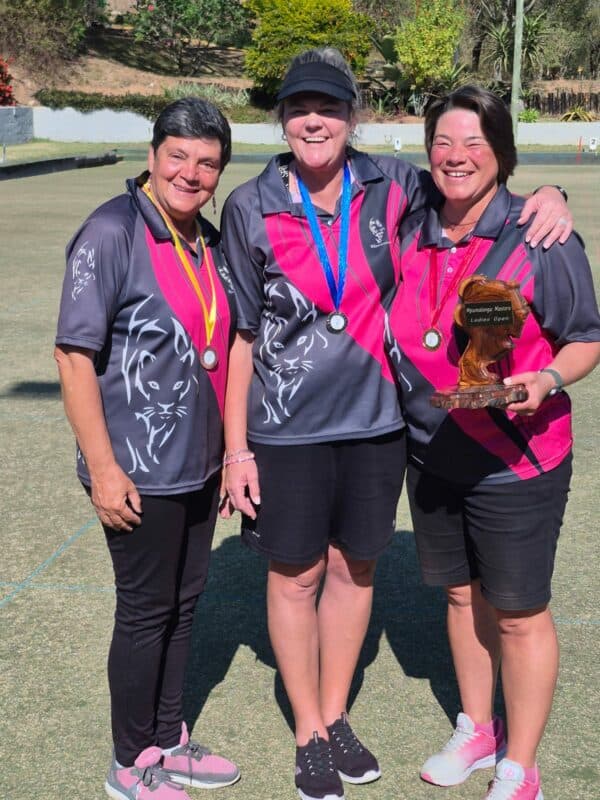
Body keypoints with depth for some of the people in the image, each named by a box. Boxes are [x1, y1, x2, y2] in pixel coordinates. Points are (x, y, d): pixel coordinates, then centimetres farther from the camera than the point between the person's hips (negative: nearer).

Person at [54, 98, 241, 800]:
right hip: (139, 473, -7)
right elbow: (74, 353, -18)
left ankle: (168, 742, 36)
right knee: (146, 611, 6)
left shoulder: (208, 241, 8)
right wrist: (103, 467, -20)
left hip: (199, 466, 7)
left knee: (182, 603, 18)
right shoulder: (112, 232, -15)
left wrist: (226, 448, 18)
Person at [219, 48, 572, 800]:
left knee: (354, 568, 15)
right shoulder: (250, 208, -7)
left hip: (375, 420, 2)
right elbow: (238, 335, -4)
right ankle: (308, 733, 31)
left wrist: (546, 194, -11)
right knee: (296, 575, 10)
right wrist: (236, 449, -6)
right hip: (287, 428, -2)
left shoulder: (390, 186, -3)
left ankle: (336, 716, 37)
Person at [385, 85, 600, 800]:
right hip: (431, 457, 6)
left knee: (518, 614, 6)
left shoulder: (539, 237, -13)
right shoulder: (413, 235, 2)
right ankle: (475, 731, 40)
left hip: (516, 465, -5)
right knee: (461, 595, 19)